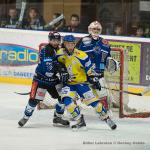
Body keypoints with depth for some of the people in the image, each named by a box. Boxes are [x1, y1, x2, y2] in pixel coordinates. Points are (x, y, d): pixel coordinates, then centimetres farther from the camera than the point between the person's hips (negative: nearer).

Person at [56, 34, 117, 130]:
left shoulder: (81, 56, -15)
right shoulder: (60, 53, -5)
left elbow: (90, 69, -6)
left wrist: (94, 80, -6)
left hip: (81, 82, -2)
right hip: (68, 83, 2)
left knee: (92, 99, -7)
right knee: (67, 100, -22)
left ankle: (106, 118, 11)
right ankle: (80, 121, -13)